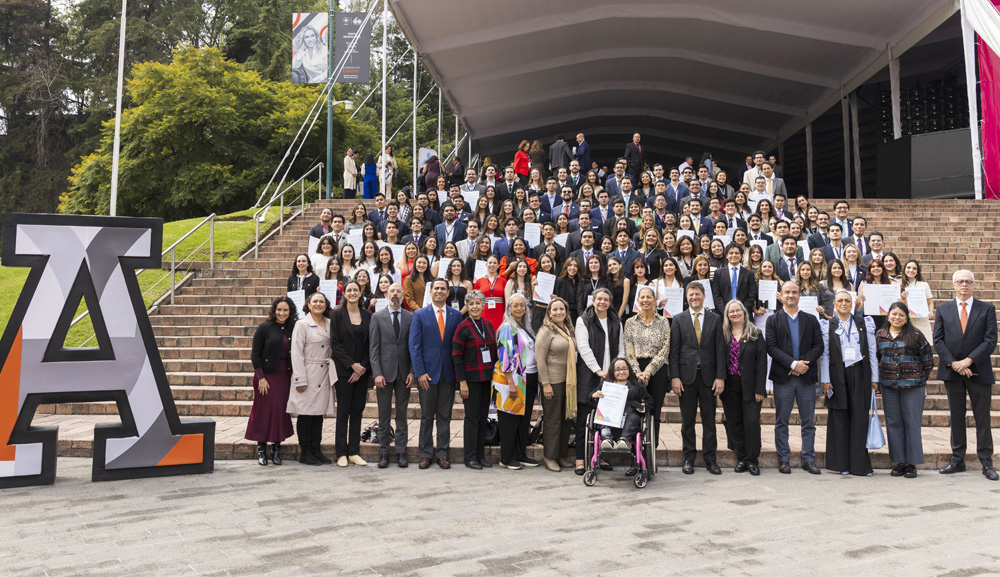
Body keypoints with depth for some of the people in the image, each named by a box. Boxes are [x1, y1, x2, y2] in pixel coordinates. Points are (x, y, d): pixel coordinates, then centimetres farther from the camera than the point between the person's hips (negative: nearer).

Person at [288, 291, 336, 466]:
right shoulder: (302, 325, -5)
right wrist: (300, 379, -14)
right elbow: (296, 353, -9)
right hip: (308, 374, -5)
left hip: (325, 373, 5)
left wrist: (332, 370, 4)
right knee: (306, 414, 0)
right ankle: (305, 452, 10)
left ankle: (316, 450, 18)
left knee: (319, 413, 10)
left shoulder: (330, 324, 10)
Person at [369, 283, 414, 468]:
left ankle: (401, 453, 14)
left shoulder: (411, 317, 6)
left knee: (402, 415, 7)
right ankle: (383, 453, 14)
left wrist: (412, 371, -4)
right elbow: (373, 347, -1)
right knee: (384, 415, 5)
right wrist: (377, 373, -10)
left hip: (404, 373, 1)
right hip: (385, 371, -1)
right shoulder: (377, 317, 3)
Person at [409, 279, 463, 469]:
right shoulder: (419, 315, 1)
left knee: (445, 416, 7)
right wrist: (420, 372, -10)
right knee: (427, 416, 6)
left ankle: (442, 454, 16)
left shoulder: (456, 315, 6)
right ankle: (426, 454, 16)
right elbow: (414, 345, -3)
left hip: (448, 373, 2)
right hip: (428, 373, -1)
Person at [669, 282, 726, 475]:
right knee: (687, 420, 6)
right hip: (686, 376, 0)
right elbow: (674, 350, 1)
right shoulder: (679, 319, 5)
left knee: (709, 419, 6)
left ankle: (710, 458, 16)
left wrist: (720, 377, -5)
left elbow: (720, 349, 3)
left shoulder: (715, 319, 6)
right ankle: (689, 458, 16)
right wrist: (674, 377, -7)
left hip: (708, 376, 0)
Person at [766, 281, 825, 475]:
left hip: (807, 376, 2)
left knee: (808, 421, 7)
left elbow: (819, 346, 4)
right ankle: (784, 460, 12)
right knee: (781, 421, 3)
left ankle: (808, 459, 16)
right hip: (782, 377, -2)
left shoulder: (811, 320, 12)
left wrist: (804, 363, -11)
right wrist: (793, 364, -15)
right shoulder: (773, 320, 4)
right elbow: (772, 347, -5)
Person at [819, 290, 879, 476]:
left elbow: (872, 352, 9)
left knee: (860, 418, 0)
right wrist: (825, 380, -3)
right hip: (838, 375, -1)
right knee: (839, 419, 2)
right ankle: (841, 463, 10)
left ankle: (860, 464, 7)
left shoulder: (864, 323, 10)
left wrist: (874, 378, 4)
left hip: (859, 374, 1)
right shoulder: (828, 326, 6)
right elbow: (824, 354, 3)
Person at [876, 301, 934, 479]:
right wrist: (882, 377, 11)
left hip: (912, 386, -3)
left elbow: (928, 360, 4)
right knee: (893, 423, 7)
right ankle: (899, 461, 15)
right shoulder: (880, 335, 7)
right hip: (888, 386, 3)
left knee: (912, 424, 1)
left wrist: (919, 378, 6)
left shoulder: (915, 335, -2)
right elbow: (876, 358, 16)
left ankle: (912, 463, 9)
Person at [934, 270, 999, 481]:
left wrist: (968, 361, -14)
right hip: (952, 371, 1)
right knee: (956, 417, 8)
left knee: (983, 419, 3)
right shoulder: (943, 309, 7)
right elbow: (938, 340, 3)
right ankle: (957, 460, 15)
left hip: (979, 371, -1)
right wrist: (953, 363, -10)